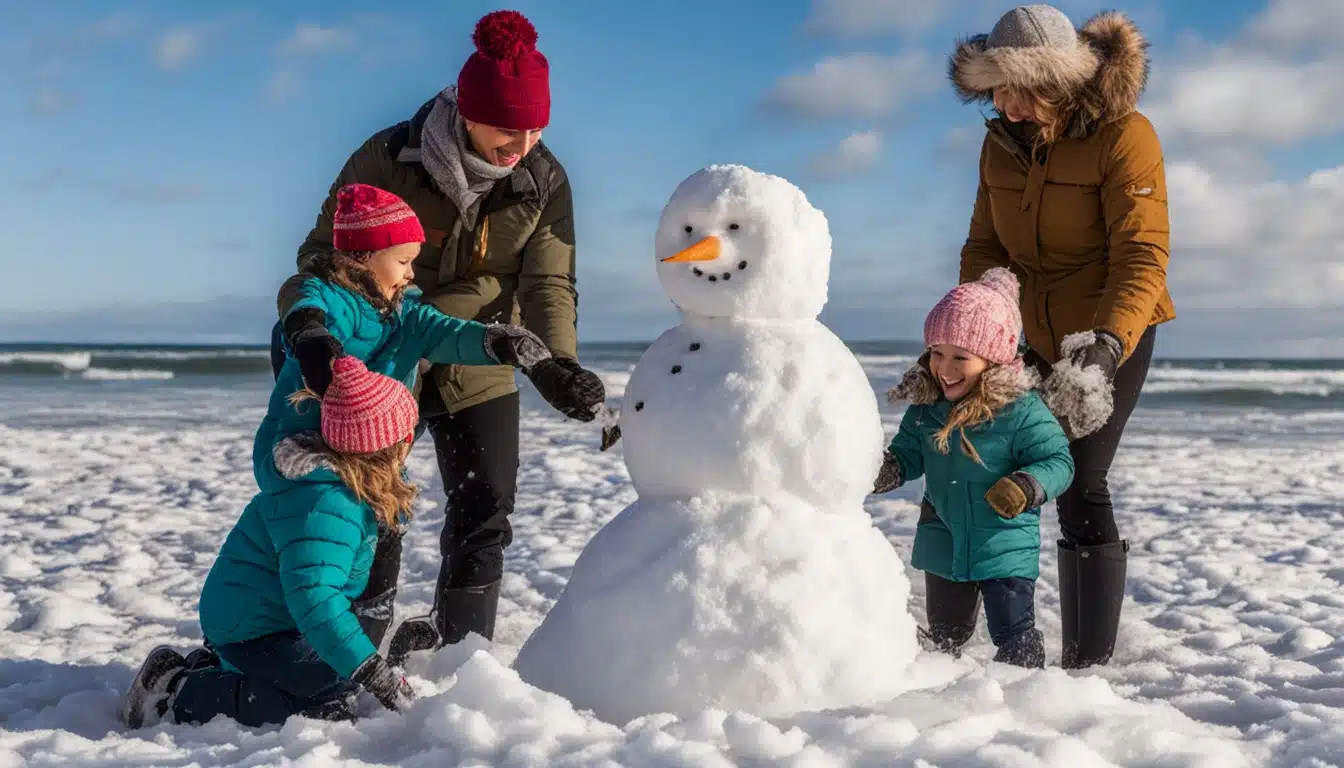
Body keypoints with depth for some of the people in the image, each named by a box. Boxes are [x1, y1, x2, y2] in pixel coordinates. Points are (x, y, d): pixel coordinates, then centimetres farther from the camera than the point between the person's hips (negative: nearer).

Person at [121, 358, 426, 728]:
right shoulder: (324, 506, -30)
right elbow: (314, 600, -37)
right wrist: (377, 676, -38)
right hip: (251, 633, -10)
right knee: (334, 705, -17)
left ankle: (210, 667, 17)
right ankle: (176, 696, -11)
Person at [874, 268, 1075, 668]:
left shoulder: (1022, 410, -19)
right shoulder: (924, 408, -3)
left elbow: (1058, 461, -15)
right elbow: (906, 454, 7)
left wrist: (1027, 486, -33)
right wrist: (884, 469, -15)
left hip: (1006, 548, -5)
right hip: (943, 546, 5)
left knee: (1014, 635, 2)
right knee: (944, 632, 21)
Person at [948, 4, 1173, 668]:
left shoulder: (1124, 135, -19)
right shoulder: (1002, 142, 1)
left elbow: (1142, 255, -26)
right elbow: (985, 246, 4)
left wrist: (1107, 343, -40)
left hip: (1115, 336, -6)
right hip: (1043, 337, 6)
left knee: (1080, 484, -15)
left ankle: (1090, 657, -8)